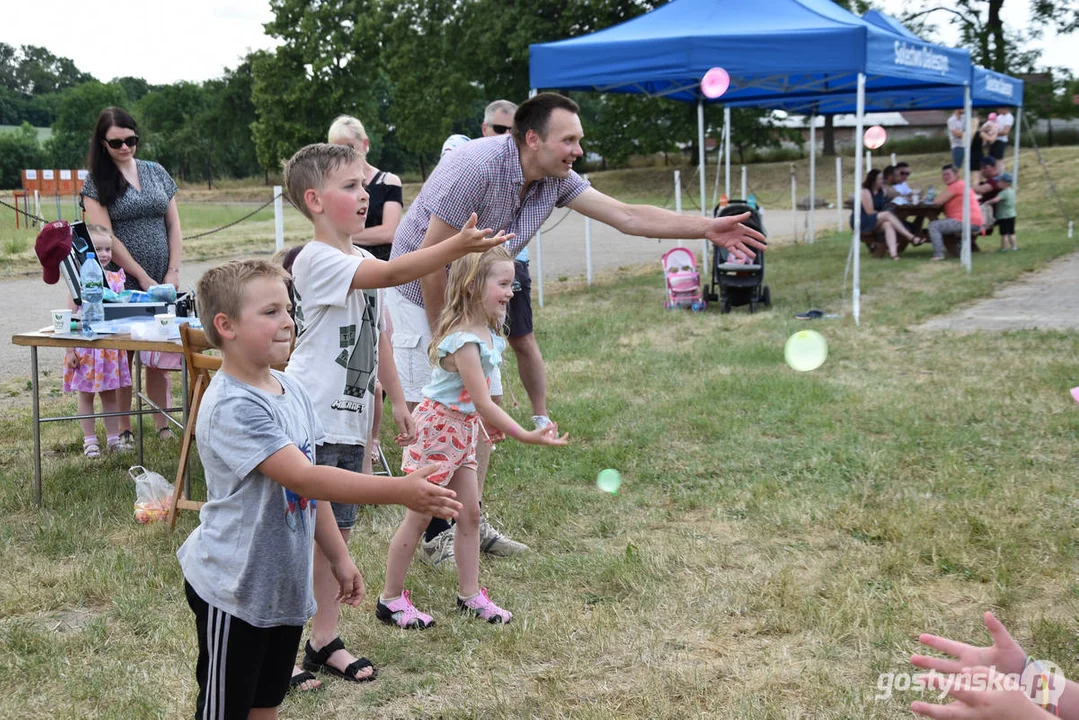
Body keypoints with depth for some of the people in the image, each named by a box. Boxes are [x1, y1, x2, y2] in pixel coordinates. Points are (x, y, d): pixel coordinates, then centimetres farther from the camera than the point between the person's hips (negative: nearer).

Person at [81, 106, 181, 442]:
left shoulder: (156, 172, 10)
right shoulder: (96, 182, -1)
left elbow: (174, 226, 10)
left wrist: (173, 273, -2)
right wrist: (143, 277, -13)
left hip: (162, 283, 3)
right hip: (121, 284, -3)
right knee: (122, 357, 1)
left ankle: (164, 427, 11)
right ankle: (123, 431, 8)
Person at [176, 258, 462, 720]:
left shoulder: (291, 391, 2)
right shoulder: (232, 408, -25)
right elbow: (305, 478, -33)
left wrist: (339, 558, 15)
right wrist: (400, 491, -38)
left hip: (286, 585, 8)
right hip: (233, 590, -8)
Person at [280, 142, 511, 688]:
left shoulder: (360, 263, 13)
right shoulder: (317, 260, -16)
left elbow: (375, 334, 21)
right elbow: (391, 273, -31)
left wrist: (397, 400, 20)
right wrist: (456, 247, -39)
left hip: (349, 420, 8)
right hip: (310, 421, -8)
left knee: (336, 532, 13)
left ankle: (325, 642, 23)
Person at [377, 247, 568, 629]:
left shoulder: (487, 331, 2)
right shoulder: (464, 341, -27)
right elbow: (483, 403, -28)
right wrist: (527, 436, -28)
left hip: (463, 429, 9)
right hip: (437, 427, -9)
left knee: (469, 512, 11)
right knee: (419, 517, 1)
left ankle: (470, 593, 22)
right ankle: (390, 599, 13)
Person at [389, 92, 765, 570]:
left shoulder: (556, 180, -7)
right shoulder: (477, 167, -30)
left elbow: (626, 216, -7)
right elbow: (430, 255, -26)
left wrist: (707, 228, -16)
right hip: (421, 297, -8)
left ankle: (471, 523, 20)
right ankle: (434, 536, 5)